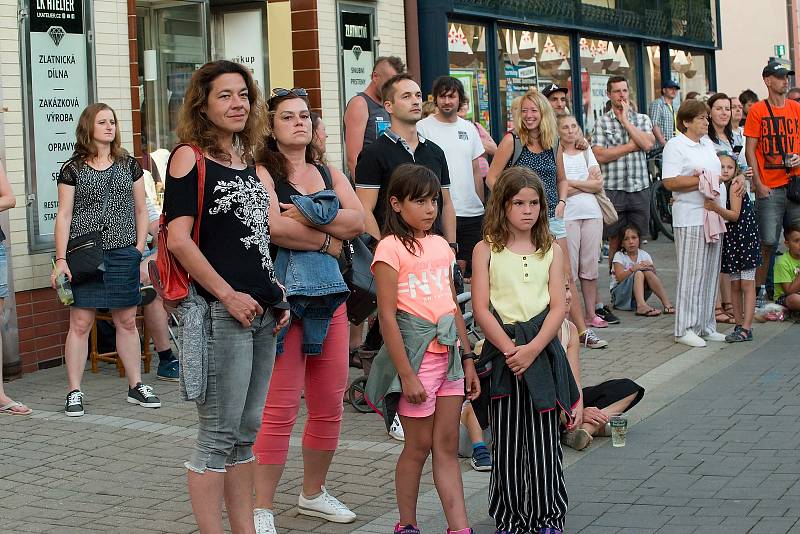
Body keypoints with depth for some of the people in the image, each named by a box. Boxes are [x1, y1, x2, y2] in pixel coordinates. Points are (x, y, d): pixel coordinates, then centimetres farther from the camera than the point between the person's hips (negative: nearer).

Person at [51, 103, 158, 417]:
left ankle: (136, 386, 17)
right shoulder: (72, 170, 2)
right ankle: (74, 392, 3)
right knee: (80, 323, -3)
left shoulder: (129, 165, 11)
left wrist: (139, 247, 3)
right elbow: (64, 216, -1)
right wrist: (61, 259, -8)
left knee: (127, 321, 7)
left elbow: (141, 210, 14)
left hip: (123, 254, 3)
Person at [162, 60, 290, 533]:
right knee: (218, 435, -3)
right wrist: (228, 296, -16)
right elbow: (179, 238, -14)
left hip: (262, 312, 7)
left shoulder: (249, 164, 17)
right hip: (218, 311, -7)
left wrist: (277, 293, 12)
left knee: (246, 431, 12)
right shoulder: (190, 156, -5)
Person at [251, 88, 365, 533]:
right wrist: (329, 240, -6)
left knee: (330, 405, 10)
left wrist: (307, 217, -13)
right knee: (281, 408, -7)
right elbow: (273, 229, -19)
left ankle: (314, 492, 29)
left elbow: (358, 221, 2)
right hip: (282, 293, -6)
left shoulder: (330, 174, 17)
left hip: (329, 293, 6)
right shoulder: (263, 172, -2)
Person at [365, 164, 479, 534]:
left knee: (447, 445, 7)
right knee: (419, 445, 4)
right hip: (414, 353, -6)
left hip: (448, 354, 6)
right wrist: (406, 374, -16)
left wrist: (468, 358, 13)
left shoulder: (440, 245, 11)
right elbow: (387, 316, -13)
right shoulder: (391, 248, -10)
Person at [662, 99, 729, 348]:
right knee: (691, 273, -6)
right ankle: (685, 329, 0)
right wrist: (700, 180, -14)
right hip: (690, 218, -8)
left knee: (710, 272, 10)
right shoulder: (675, 145, -6)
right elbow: (670, 182, -16)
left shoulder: (707, 143, 19)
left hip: (713, 215, 8)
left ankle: (705, 325, 18)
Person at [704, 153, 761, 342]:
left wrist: (716, 208, -34)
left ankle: (746, 328, -9)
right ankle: (739, 325, 15)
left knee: (747, 284, -6)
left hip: (746, 237, -7)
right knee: (734, 285, 9)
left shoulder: (735, 186, -12)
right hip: (730, 239, 7)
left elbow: (735, 215, -18)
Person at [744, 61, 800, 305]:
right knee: (768, 242, -4)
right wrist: (759, 184, -9)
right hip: (770, 188, -4)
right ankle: (760, 289, 8)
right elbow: (750, 149, -3)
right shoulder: (758, 110, -1)